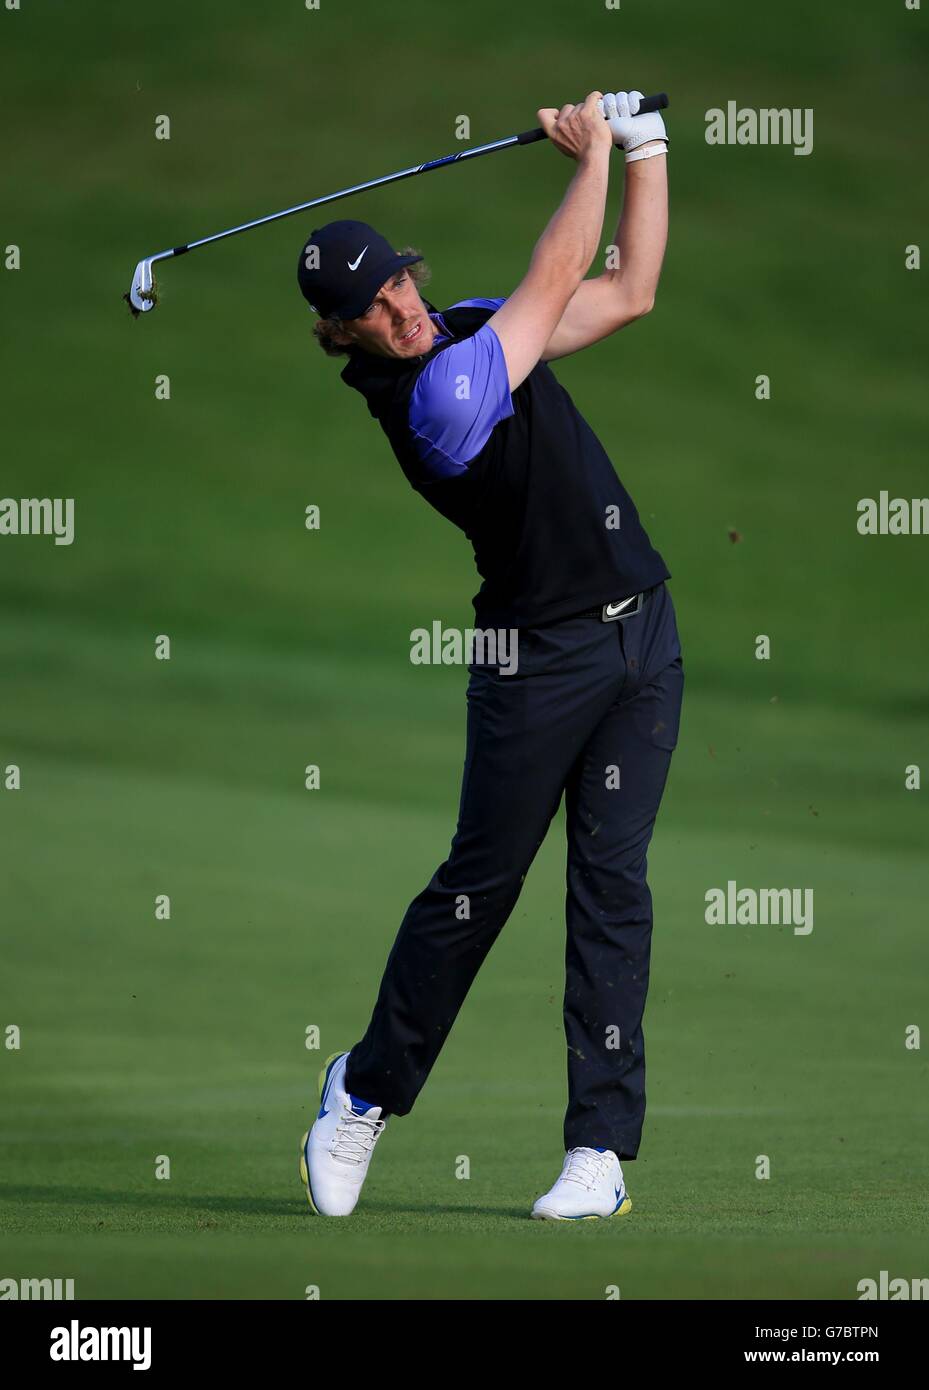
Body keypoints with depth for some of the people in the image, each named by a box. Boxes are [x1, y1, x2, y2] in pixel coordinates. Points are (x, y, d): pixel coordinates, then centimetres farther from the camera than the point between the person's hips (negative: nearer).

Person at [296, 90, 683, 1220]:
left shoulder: (476, 326, 8)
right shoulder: (430, 397, -17)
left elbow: (630, 291, 18)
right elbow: (556, 280, -10)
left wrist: (645, 147, 12)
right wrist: (593, 156, 2)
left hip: (642, 637, 6)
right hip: (537, 655, -6)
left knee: (612, 881, -2)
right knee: (481, 880, 0)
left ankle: (601, 1150, -4)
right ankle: (367, 1089, 23)